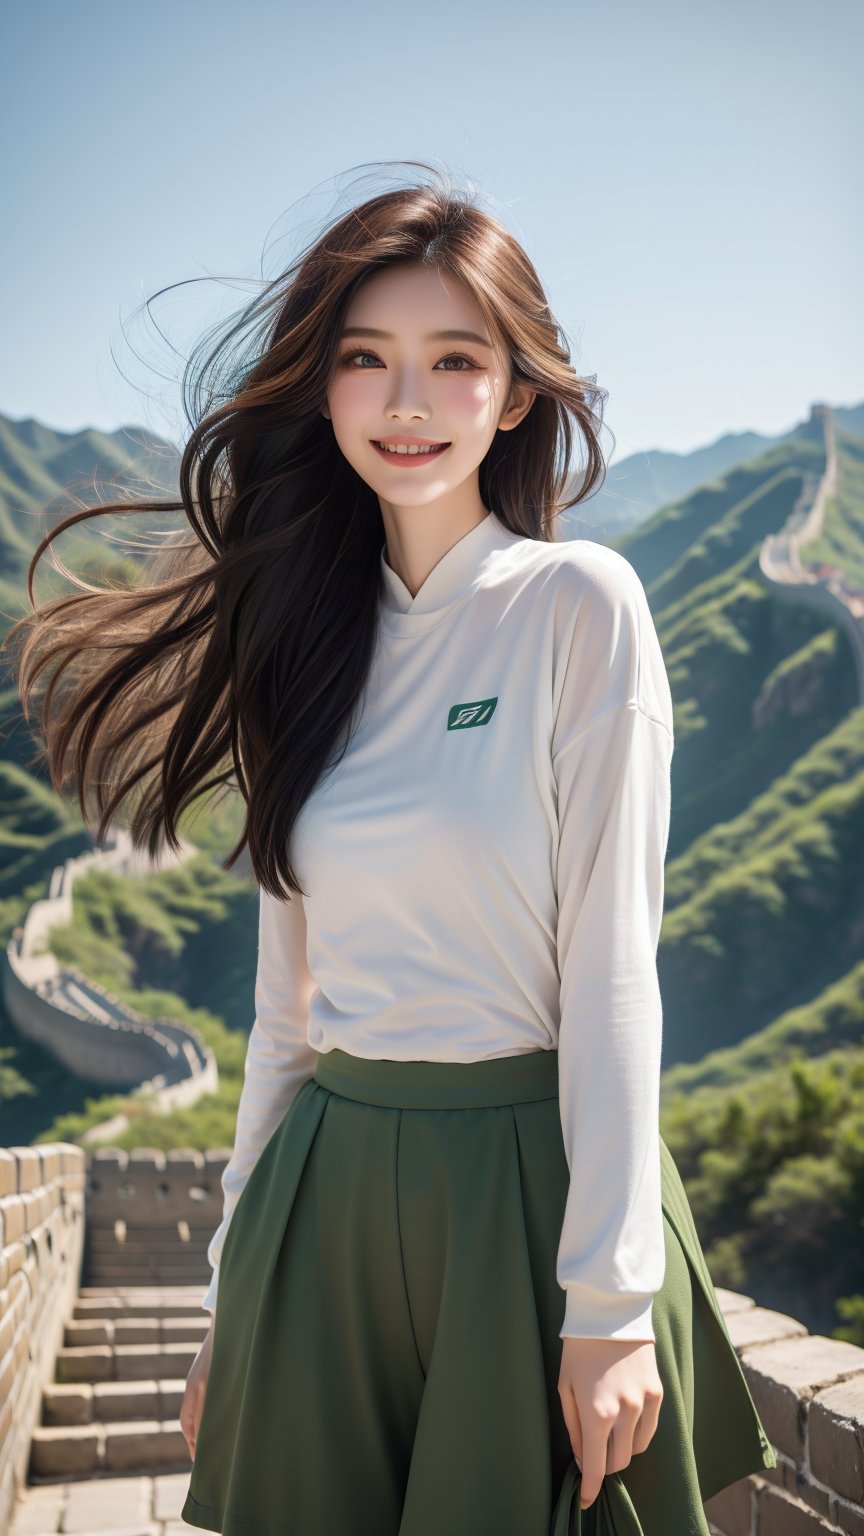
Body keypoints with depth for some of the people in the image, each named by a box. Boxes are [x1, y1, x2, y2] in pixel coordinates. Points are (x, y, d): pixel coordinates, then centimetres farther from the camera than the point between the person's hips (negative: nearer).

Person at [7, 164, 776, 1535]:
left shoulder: (579, 603, -7)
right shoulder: (317, 637, 7)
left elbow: (609, 960, -11)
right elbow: (289, 991, 10)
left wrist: (609, 1300, -13)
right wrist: (237, 1279, 12)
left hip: (529, 1174, -4)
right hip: (330, 1184, 5)